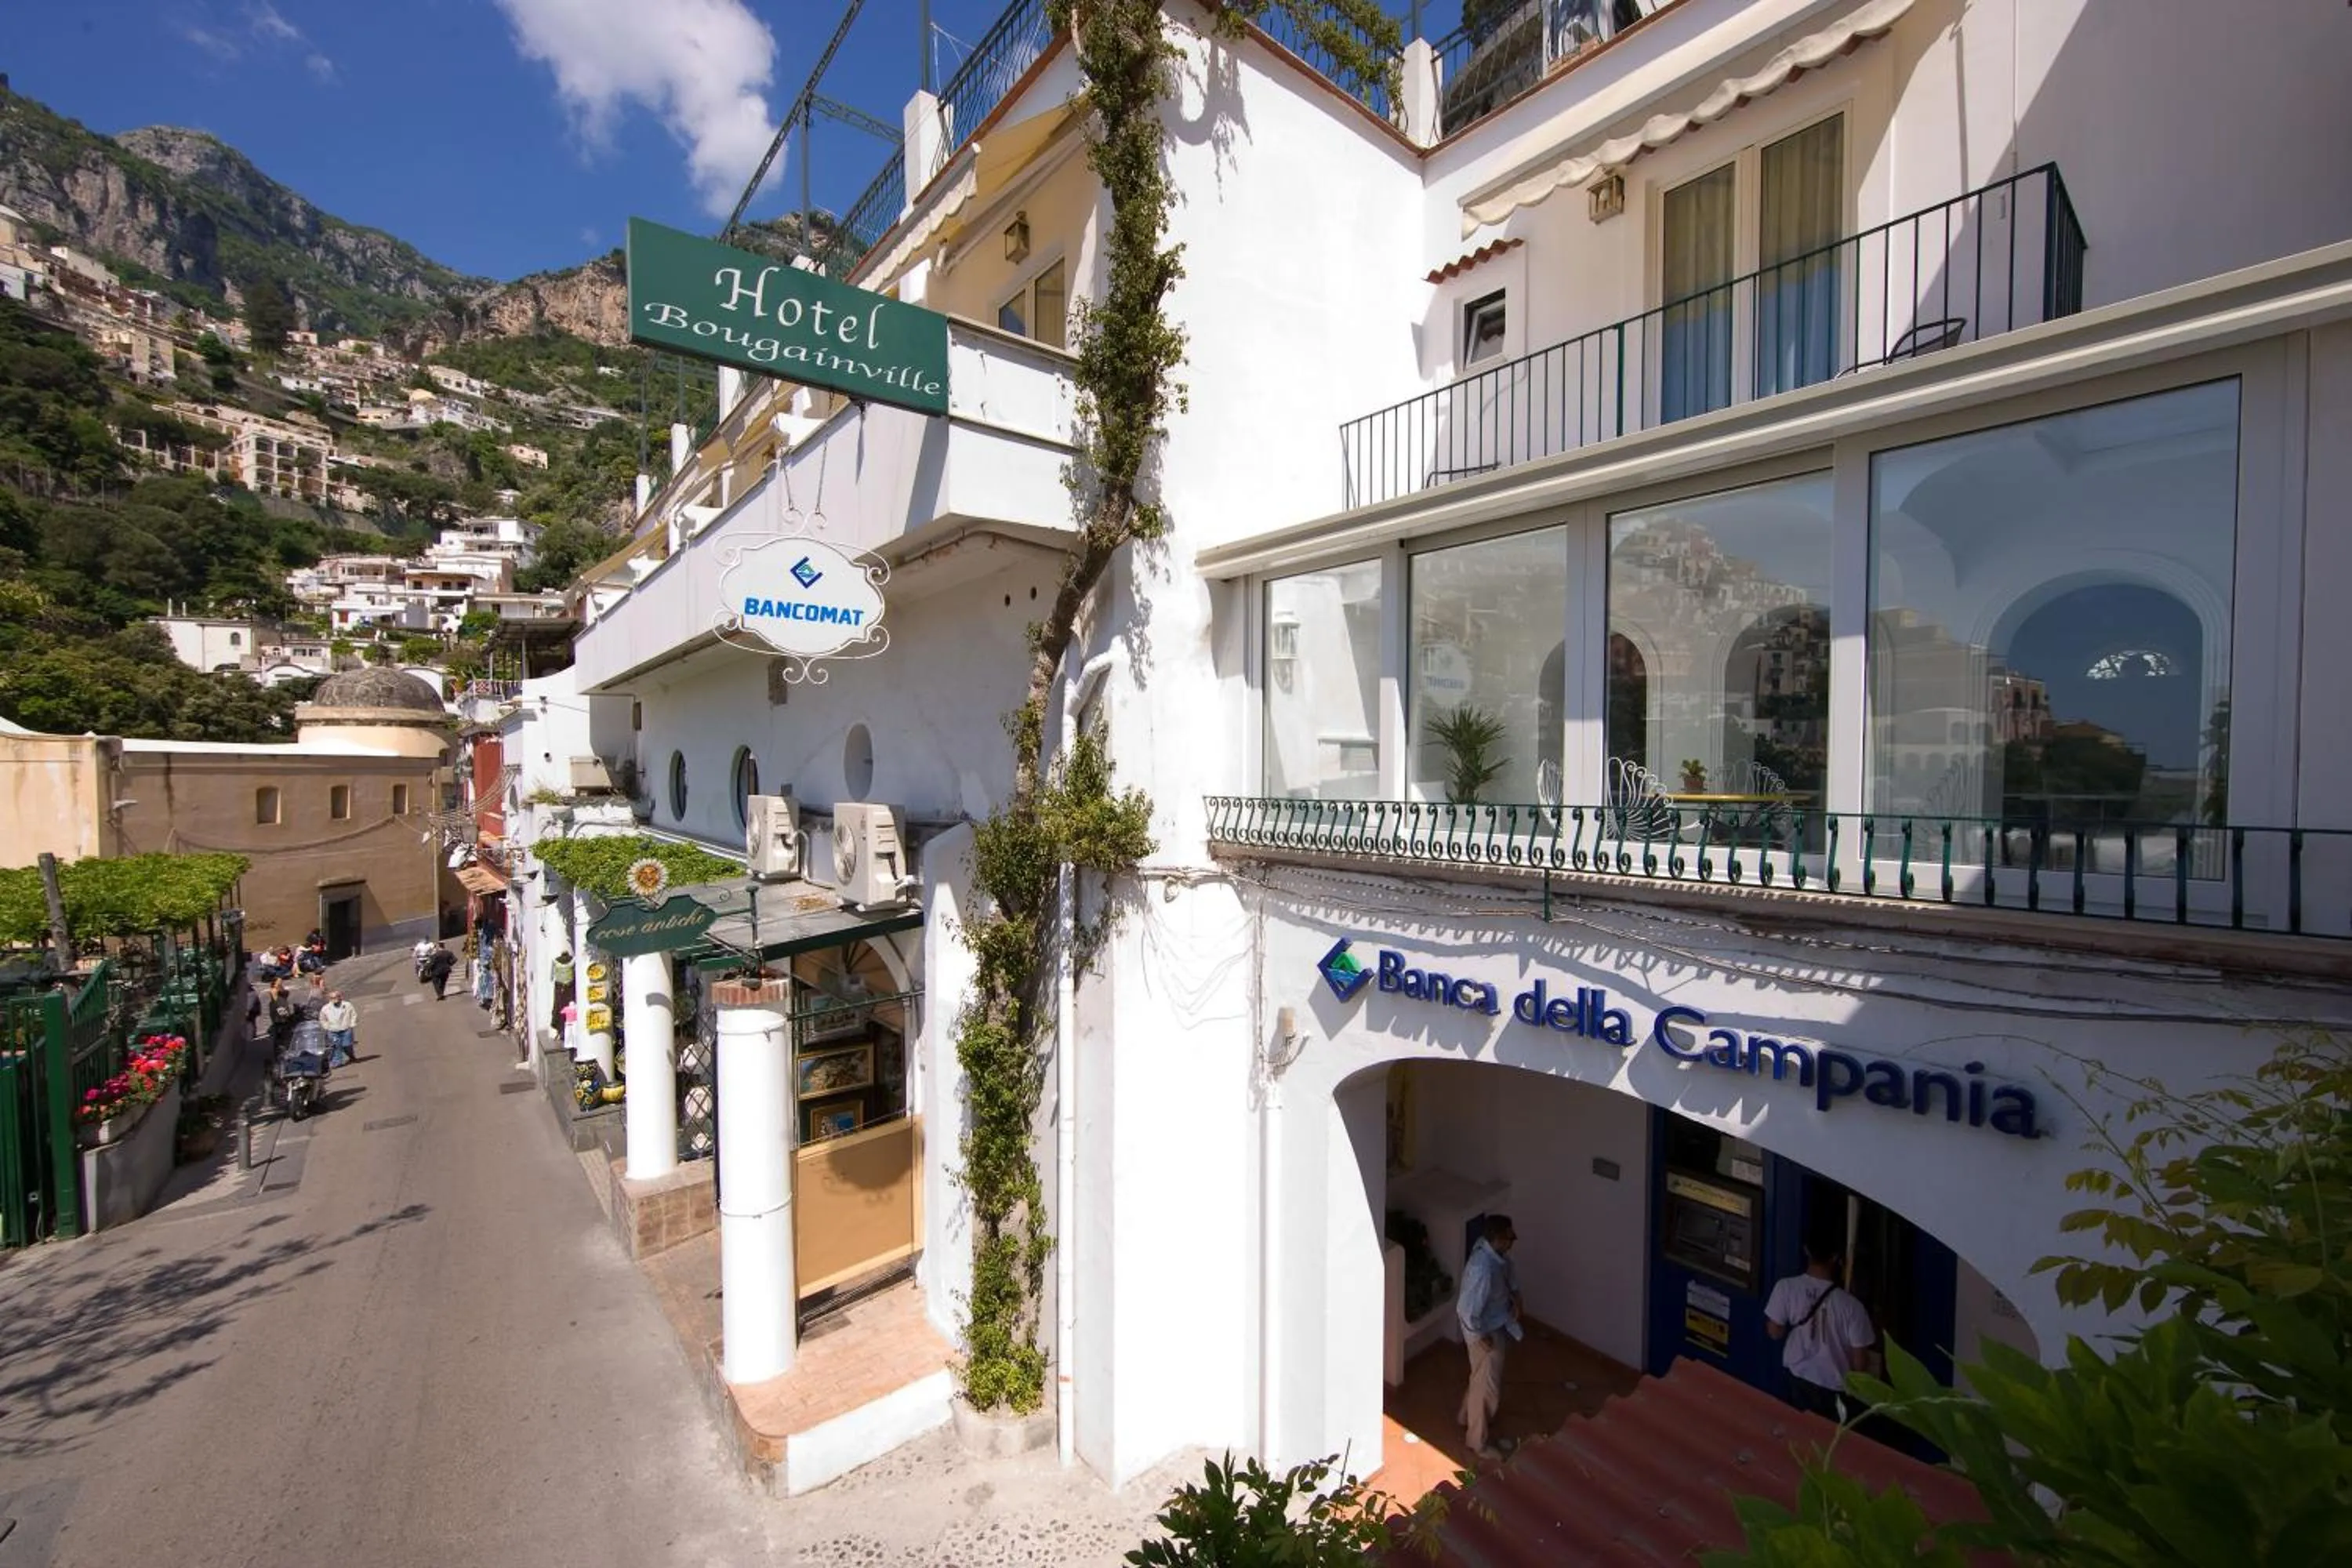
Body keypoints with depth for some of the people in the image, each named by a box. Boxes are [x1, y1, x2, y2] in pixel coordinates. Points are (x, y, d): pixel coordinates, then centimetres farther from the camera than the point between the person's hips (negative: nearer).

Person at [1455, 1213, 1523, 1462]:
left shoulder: (1492, 1250, -12)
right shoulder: (1483, 1270, -40)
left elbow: (1508, 1269, 12)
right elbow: (1466, 1310, -34)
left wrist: (1515, 1294, 0)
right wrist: (1480, 1337, -19)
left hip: (1495, 1325, 9)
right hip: (1485, 1332, -9)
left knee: (1480, 1380, 28)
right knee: (1487, 1387, 11)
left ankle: (1466, 1418, 50)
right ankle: (1478, 1441, 33)